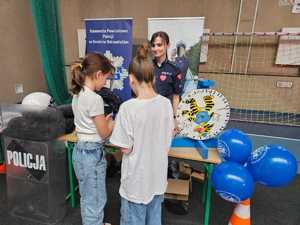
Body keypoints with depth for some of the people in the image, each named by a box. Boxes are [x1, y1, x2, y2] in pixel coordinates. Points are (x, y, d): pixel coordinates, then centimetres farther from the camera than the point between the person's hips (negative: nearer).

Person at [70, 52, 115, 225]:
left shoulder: (78, 94, 4)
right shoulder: (95, 98, -23)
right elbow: (104, 133, -16)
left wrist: (105, 119, 10)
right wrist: (113, 122, 1)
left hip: (80, 150, 10)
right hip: (92, 153, -10)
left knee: (88, 198, 27)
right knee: (95, 201, 12)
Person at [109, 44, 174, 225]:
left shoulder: (128, 108, -24)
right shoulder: (166, 103, -9)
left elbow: (126, 149, -16)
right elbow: (168, 143, 1)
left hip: (137, 179, -4)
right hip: (158, 176, 5)